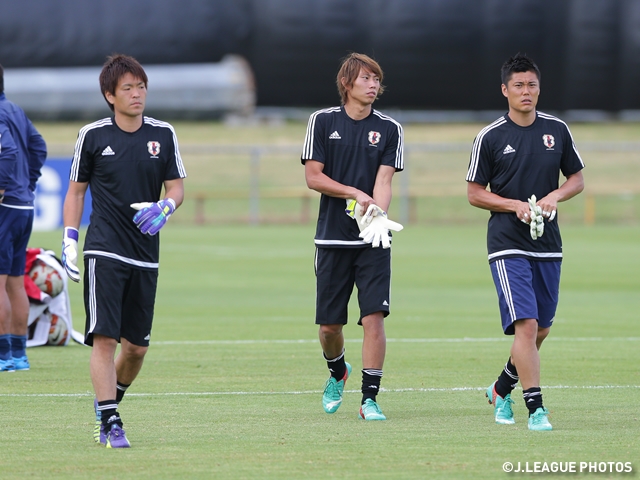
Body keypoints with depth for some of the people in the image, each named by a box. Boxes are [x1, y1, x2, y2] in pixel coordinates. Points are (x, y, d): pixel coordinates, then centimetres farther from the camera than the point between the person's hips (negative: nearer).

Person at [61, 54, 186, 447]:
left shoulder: (163, 134, 6)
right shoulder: (93, 135, 1)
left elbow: (177, 188, 9)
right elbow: (76, 190, 8)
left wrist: (164, 208, -13)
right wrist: (69, 242, 0)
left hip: (145, 253, 3)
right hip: (104, 250, -3)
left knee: (137, 345, 7)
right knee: (104, 337, -14)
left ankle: (108, 403, 31)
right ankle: (110, 422, -10)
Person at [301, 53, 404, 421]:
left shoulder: (389, 129, 4)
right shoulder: (323, 121, 3)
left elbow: (384, 181, -4)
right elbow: (313, 177, 0)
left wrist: (378, 215, -23)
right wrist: (355, 193, -12)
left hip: (373, 241, 0)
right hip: (333, 237, 0)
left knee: (374, 317, -13)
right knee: (329, 325, 6)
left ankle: (370, 397, -7)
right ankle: (337, 372, 37)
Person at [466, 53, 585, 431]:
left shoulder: (557, 130, 5)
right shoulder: (490, 137, -4)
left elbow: (577, 179, 13)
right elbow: (474, 193, 1)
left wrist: (555, 195, -8)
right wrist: (516, 205, -14)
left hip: (548, 244, 4)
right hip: (508, 246, -4)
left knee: (541, 330, 11)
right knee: (526, 325, -16)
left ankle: (502, 389, 34)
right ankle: (536, 407, -14)